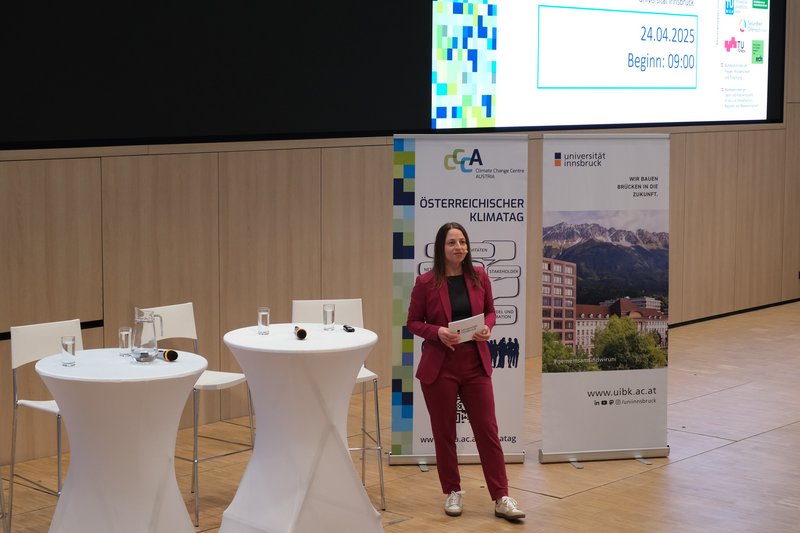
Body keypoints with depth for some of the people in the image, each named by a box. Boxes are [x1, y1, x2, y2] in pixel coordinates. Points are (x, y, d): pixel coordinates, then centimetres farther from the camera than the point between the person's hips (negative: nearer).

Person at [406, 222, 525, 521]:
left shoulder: (479, 277, 1)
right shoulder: (426, 282, -7)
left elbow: (490, 311, 13)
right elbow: (413, 322, 0)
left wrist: (487, 328, -9)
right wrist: (438, 332, -18)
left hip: (476, 365, 2)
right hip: (439, 367, -2)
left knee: (487, 430, 2)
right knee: (444, 433, 8)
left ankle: (501, 498, 7)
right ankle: (453, 493, 23)